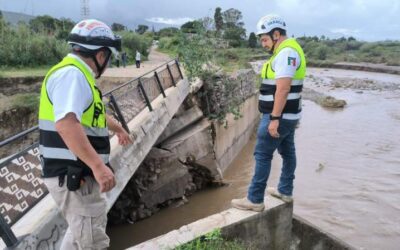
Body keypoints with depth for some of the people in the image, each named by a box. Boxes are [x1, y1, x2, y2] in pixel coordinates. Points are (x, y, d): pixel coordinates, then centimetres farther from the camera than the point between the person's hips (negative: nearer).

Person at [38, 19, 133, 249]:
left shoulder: (77, 75, 16)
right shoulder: (72, 75, -18)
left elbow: (94, 113, 33)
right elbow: (66, 123, -34)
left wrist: (119, 129, 47)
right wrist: (98, 165, -39)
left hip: (78, 173, 11)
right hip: (71, 176, -10)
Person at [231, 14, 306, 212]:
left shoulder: (286, 52, -18)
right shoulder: (288, 52, 14)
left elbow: (283, 88, -25)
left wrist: (274, 118, -25)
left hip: (280, 116, -10)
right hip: (288, 115, 11)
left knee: (262, 154, -4)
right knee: (287, 152, 17)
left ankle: (254, 200, 4)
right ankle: (285, 191, 30)